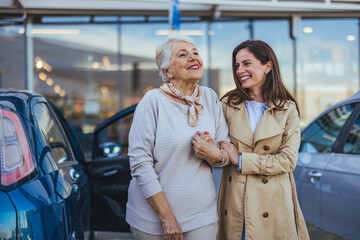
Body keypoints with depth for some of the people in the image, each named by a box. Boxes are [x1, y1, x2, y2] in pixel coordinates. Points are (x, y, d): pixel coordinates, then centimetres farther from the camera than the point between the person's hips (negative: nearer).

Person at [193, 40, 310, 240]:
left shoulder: (287, 109, 0)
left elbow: (288, 160, -7)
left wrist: (241, 160, -14)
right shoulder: (228, 104, 3)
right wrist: (211, 151, -21)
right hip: (235, 199, 1)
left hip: (272, 202, -1)